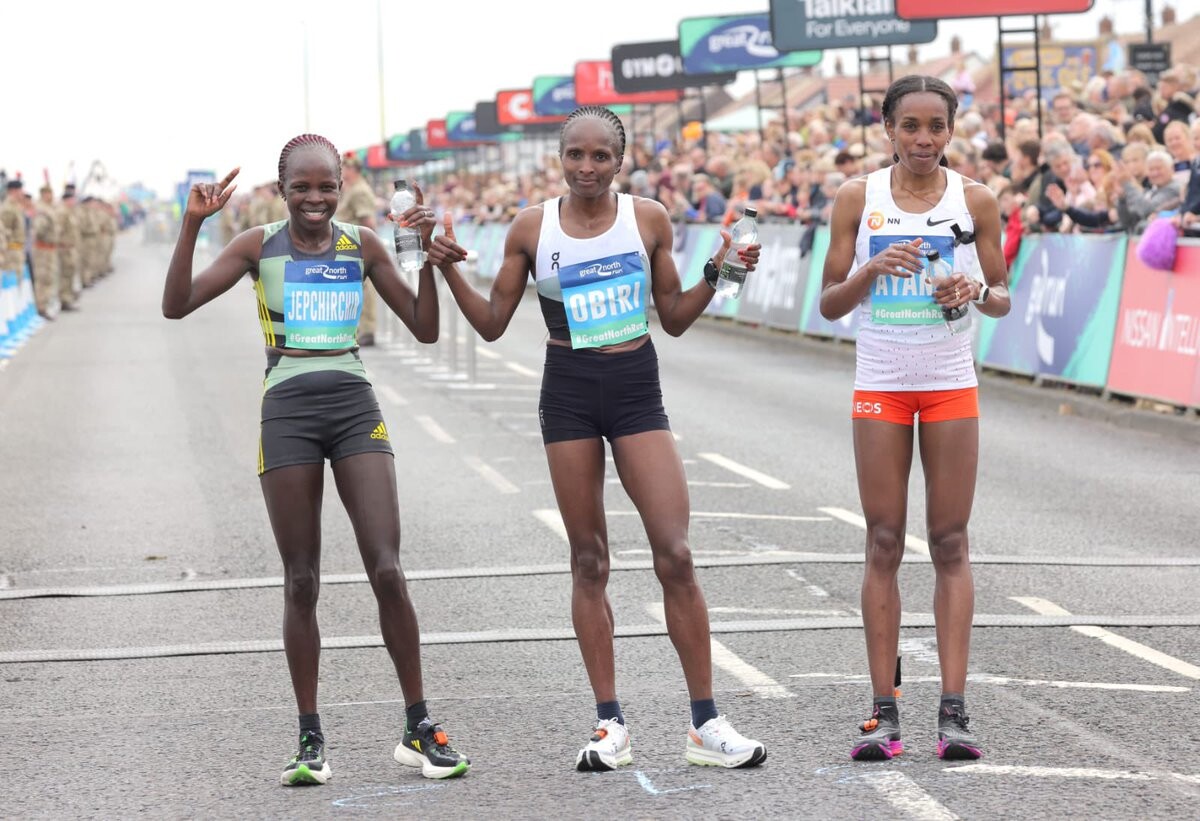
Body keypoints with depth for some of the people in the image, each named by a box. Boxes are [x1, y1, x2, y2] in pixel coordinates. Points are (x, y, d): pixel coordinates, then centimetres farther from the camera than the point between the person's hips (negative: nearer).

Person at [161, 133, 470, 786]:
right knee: (300, 582, 2)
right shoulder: (259, 246, 3)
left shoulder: (362, 245, 7)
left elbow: (424, 328, 9)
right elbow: (177, 306, -5)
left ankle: (418, 729, 3)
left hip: (356, 409, 1)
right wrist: (192, 224, -15)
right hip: (288, 412, -1)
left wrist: (428, 253, -4)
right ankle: (310, 738, 11)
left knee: (387, 571, -7)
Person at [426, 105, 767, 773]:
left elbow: (674, 318, 10)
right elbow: (493, 323, 6)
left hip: (637, 392, 0)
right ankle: (611, 724, 10)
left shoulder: (648, 218, 1)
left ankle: (707, 724, 0)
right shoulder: (532, 229, 1)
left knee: (676, 557, -7)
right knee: (589, 562, 4)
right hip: (568, 394, 0)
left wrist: (716, 275, -5)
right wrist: (450, 271, -7)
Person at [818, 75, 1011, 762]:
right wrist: (871, 270, -16)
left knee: (951, 545, -1)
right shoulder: (858, 199, 1)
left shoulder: (975, 201, 2)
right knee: (884, 546, 0)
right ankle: (885, 712, 2)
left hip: (952, 384, 0)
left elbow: (1003, 299, 8)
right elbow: (830, 303, 3)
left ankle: (954, 710, 0)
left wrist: (977, 292, -14)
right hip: (880, 387, 0)